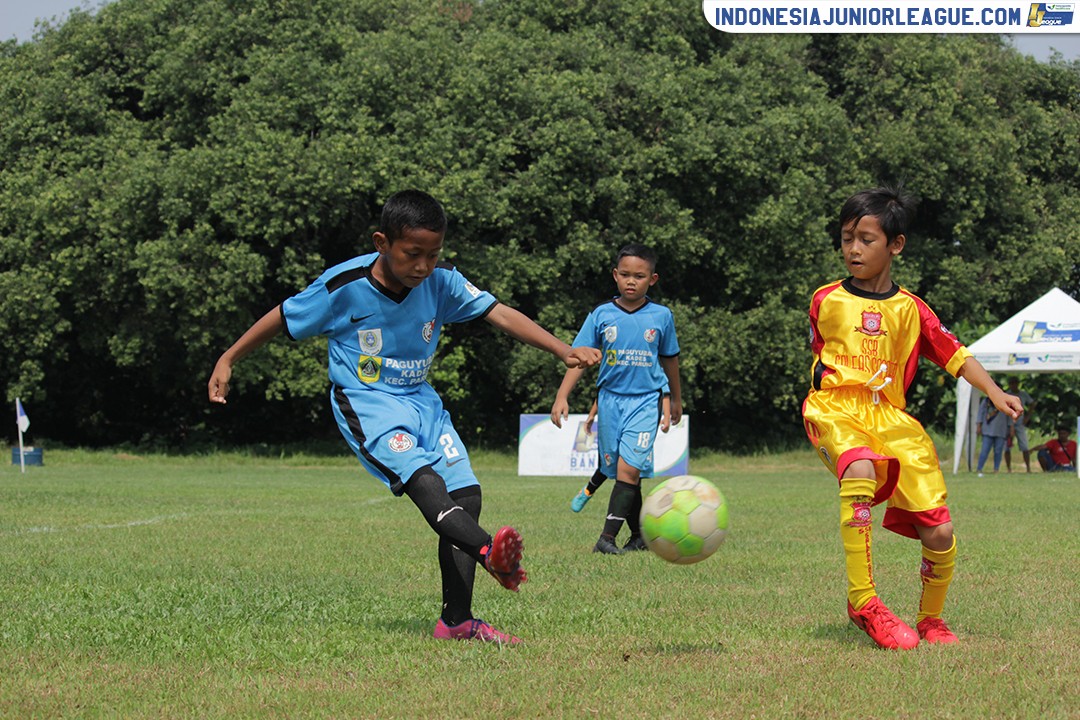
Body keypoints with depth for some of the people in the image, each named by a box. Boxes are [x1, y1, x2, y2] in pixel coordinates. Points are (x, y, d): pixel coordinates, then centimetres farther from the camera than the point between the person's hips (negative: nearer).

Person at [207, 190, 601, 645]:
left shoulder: (441, 282, -7)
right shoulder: (344, 286, -17)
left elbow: (500, 314, -9)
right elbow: (283, 318, -3)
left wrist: (564, 351, -19)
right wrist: (228, 360, 4)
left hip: (420, 399, 6)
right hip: (366, 402, -6)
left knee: (466, 493, -7)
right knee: (423, 479, -29)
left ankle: (457, 621, -3)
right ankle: (490, 554, -53)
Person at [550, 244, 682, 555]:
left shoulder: (661, 316, 2)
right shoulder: (602, 315, 1)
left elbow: (669, 359, 15)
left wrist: (675, 400, 25)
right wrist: (562, 397, -9)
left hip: (646, 399, -2)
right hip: (611, 398, 2)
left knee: (629, 468, -15)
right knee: (622, 472, 6)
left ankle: (607, 537, -18)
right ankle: (639, 535, 19)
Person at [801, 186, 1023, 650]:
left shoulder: (910, 310, 10)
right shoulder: (826, 302, 10)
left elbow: (954, 354, 10)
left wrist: (994, 392, -2)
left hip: (890, 417, 2)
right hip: (836, 411, -2)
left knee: (939, 534, -7)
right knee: (860, 471, -40)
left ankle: (930, 620, 22)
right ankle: (862, 601, -36)